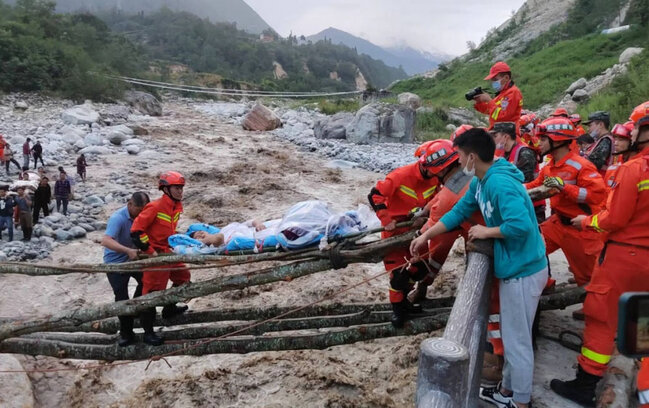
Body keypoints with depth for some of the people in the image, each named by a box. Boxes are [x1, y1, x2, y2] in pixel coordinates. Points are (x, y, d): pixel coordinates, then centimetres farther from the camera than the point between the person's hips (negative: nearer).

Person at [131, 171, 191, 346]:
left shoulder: (177, 206, 5)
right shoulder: (155, 207, -21)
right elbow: (136, 230, -21)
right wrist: (150, 251, -19)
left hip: (169, 252, 9)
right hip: (156, 255, -9)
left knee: (183, 277, 18)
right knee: (152, 292, -3)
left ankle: (169, 309, 39)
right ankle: (148, 332, 9)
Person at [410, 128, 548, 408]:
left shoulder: (500, 184, -26)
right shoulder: (479, 182, 5)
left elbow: (521, 225, -36)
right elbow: (458, 212, 14)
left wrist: (486, 232, -20)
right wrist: (426, 236, 14)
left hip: (524, 271, -10)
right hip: (512, 268, 10)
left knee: (518, 340, 5)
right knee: (511, 335, 22)